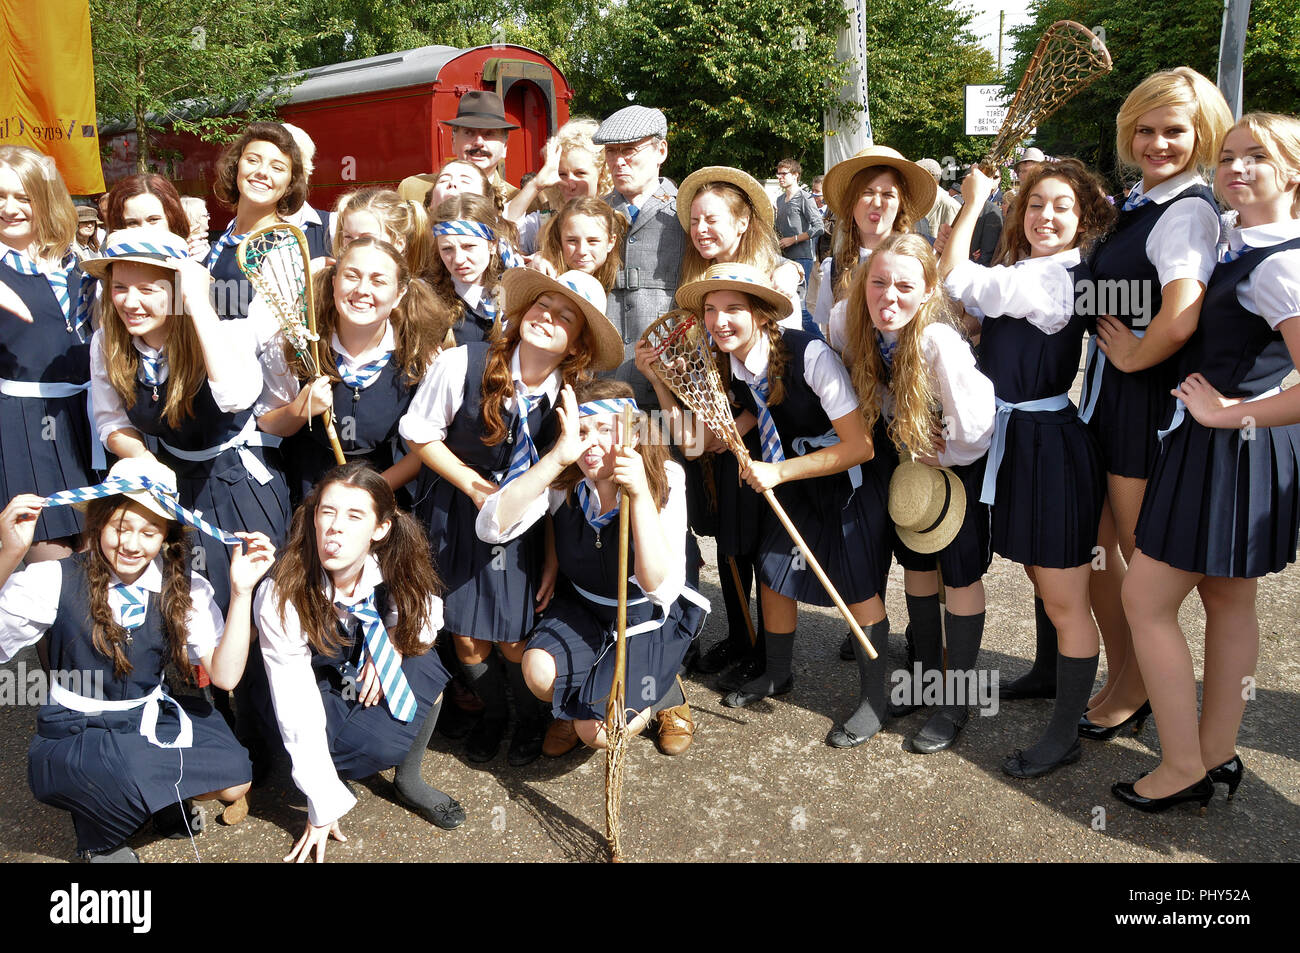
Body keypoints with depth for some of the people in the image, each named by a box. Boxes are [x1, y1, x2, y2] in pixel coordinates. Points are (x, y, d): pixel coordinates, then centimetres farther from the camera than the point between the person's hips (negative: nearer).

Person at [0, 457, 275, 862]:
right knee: (128, 774, -34)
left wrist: (242, 591, -21)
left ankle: (155, 798, 10)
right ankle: (98, 829, 2)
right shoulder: (56, 581, -10)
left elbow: (224, 676, -12)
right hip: (74, 736, -3)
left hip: (150, 722, 3)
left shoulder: (184, 590, -3)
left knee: (232, 778, -21)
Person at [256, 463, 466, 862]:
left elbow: (427, 615, 0)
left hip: (369, 677, 4)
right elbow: (298, 712, -27)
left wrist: (393, 642, -23)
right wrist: (323, 808, -22)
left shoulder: (396, 570, -23)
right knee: (384, 745, -30)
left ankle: (409, 782, -5)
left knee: (424, 663, -27)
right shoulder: (280, 599, -31)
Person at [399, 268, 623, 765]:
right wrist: (474, 485, -14)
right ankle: (492, 712, 40)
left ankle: (532, 716, 35)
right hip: (460, 515, 0)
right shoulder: (462, 364, -18)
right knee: (466, 639, 7)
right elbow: (420, 434, -5)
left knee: (514, 642, 1)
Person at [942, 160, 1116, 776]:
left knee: (1064, 601, 0)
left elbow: (956, 279, -21)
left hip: (1051, 444, -10)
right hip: (1018, 437, 10)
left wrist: (973, 201, -8)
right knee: (1041, 577, 26)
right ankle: (1047, 674, 46)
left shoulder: (1055, 278, -19)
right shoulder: (1025, 271, 11)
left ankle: (1065, 733, 11)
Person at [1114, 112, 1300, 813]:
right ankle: (1218, 755, 30)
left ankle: (1184, 768, 10)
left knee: (1145, 598, -2)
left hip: (1227, 451, -10)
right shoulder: (1239, 249, 8)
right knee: (1228, 600, 16)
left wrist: (1230, 413, -20)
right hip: (1231, 448, 10)